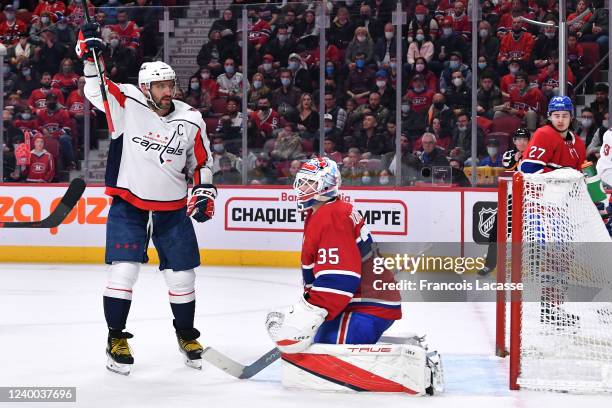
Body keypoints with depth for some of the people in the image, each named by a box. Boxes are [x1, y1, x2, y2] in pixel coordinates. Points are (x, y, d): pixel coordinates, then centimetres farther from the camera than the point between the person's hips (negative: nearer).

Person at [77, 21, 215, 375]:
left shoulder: (191, 120, -3)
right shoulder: (128, 104, -9)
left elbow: (202, 160, 10)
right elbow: (95, 89, -3)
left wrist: (205, 193, 0)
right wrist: (89, 54, -19)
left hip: (173, 209, 3)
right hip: (128, 204, -2)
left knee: (182, 275, 7)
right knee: (124, 270, -13)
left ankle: (187, 335, 29)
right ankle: (117, 339, 3)